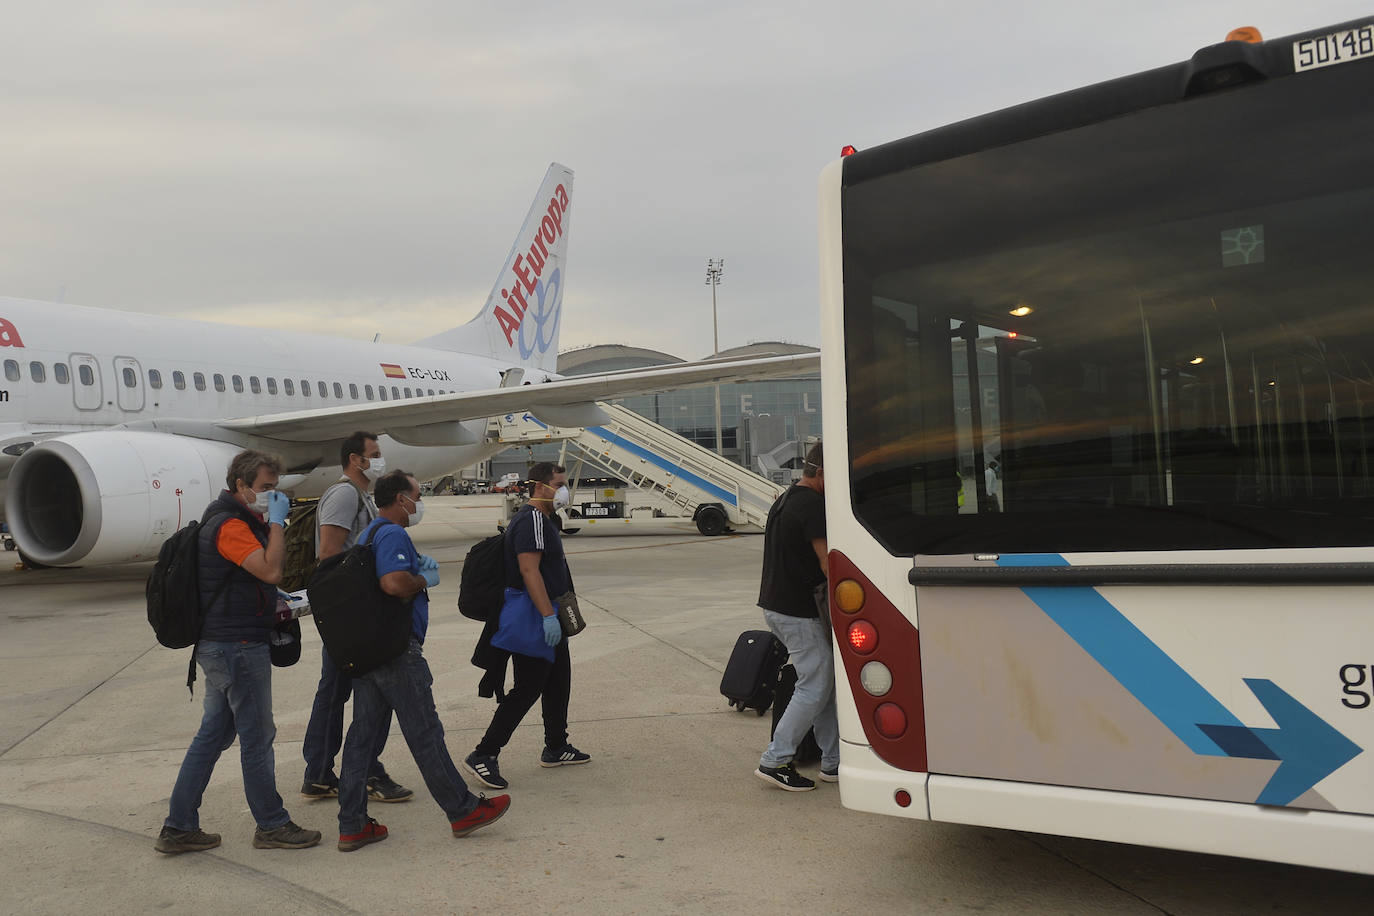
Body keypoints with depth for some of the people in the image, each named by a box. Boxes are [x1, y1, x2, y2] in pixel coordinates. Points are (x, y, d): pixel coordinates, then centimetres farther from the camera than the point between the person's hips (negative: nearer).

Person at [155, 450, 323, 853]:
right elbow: (271, 570, -28)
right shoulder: (230, 525, -17)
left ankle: (179, 828, 19)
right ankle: (271, 826, 12)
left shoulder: (240, 521, 17)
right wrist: (276, 521, -20)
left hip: (222, 645, 10)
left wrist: (273, 603, 13)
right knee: (257, 737, 1)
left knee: (212, 735, 13)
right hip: (238, 647, -10)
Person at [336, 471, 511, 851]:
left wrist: (419, 569, 14)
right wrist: (424, 580, -11)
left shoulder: (369, 533, 18)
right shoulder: (393, 534, -15)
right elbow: (394, 583, -30)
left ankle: (352, 826, 13)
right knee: (425, 733, -1)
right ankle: (462, 810, 11)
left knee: (362, 732, 9)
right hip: (397, 649, -10)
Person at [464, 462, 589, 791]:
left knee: (558, 683, 18)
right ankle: (483, 755, -3)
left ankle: (556, 748, 31)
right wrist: (548, 615, -32)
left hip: (548, 621, 11)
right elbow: (528, 570, -27)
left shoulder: (543, 518, 17)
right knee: (527, 689, -8)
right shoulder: (531, 520, -18)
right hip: (536, 624, -11)